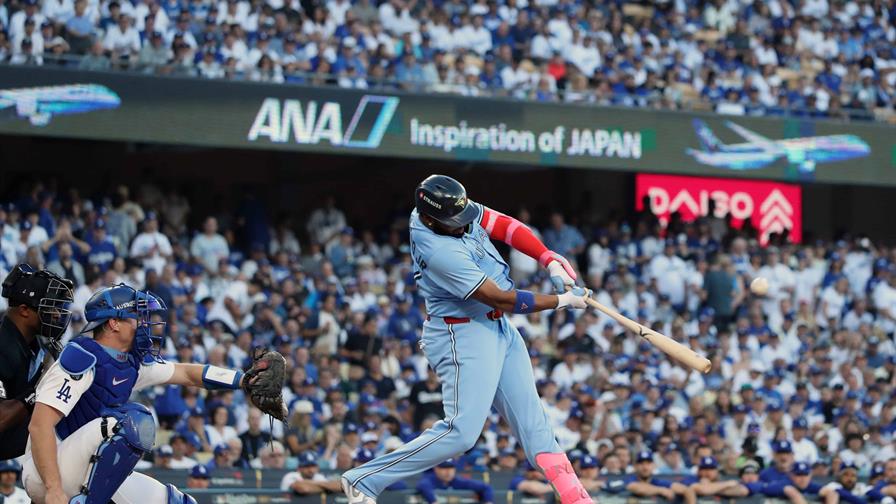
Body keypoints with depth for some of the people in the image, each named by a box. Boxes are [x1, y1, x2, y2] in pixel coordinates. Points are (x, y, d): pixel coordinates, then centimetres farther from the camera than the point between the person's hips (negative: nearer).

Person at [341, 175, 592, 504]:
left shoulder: (456, 210, -6)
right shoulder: (438, 251, -29)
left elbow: (506, 227, 3)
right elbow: (503, 300, -24)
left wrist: (552, 261, -10)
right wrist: (562, 301, -15)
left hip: (499, 329, 9)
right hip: (464, 337, -9)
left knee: (530, 416, 8)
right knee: (462, 431, -14)